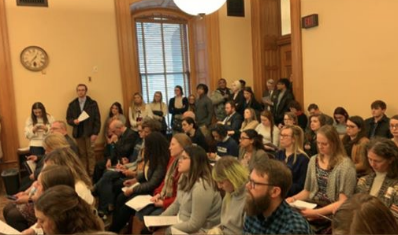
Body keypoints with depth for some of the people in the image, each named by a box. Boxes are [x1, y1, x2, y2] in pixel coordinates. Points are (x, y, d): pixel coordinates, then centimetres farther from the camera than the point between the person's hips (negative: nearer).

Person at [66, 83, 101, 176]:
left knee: (90, 153, 1)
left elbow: (97, 119, -3)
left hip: (89, 133, -2)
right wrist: (73, 121, -13)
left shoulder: (92, 103, 1)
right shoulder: (72, 104, 8)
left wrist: (95, 133, -10)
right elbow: (68, 118, 11)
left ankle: (92, 174, 6)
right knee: (81, 154, 7)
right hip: (78, 133, 3)